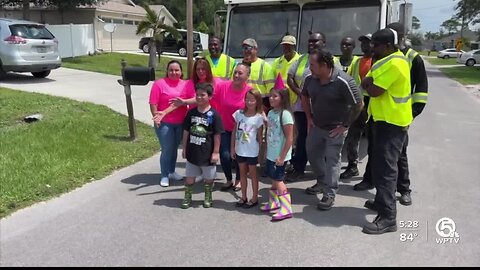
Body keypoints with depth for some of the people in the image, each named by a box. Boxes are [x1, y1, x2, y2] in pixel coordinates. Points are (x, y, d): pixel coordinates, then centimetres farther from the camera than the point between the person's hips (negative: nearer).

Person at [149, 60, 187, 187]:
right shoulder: (159, 83, -8)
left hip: (181, 123, 4)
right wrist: (156, 117, -15)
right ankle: (164, 176, 16)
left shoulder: (185, 84, 4)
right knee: (167, 150, 1)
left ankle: (172, 172, 33)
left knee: (174, 148, 17)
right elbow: (153, 103, -9)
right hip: (165, 123, -4)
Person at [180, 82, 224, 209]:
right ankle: (187, 197, 29)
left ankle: (208, 198, 32)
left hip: (208, 153, -3)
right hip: (192, 152, 3)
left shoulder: (214, 114, -13)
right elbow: (186, 132, 7)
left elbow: (217, 135, -10)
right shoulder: (191, 113, -1)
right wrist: (184, 148, 7)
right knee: (190, 176, 13)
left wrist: (216, 152, -10)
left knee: (208, 177, 13)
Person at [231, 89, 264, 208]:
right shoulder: (239, 113, -1)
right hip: (240, 150, 4)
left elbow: (259, 136, -4)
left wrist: (260, 152, -4)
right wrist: (232, 147, 4)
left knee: (253, 174, 9)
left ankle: (254, 198, 21)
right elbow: (234, 131, 4)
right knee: (242, 173, 14)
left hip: (252, 152, -4)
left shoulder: (259, 118, -10)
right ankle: (243, 197, 27)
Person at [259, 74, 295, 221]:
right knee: (274, 179, 19)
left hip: (279, 155, -8)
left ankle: (286, 209, 4)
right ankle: (273, 202, 34)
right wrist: (267, 151, 15)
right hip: (271, 153, 8)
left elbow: (290, 139, -20)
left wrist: (282, 156, -20)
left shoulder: (285, 115, -20)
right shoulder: (271, 112, 6)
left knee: (278, 180, -3)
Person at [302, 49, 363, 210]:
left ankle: (330, 194, 11)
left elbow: (358, 105, -17)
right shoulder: (310, 79, -6)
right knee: (312, 154, 16)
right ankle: (322, 182, 40)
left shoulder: (343, 82, -24)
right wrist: (309, 117, 9)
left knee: (332, 160, -1)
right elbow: (304, 96, 14)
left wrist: (345, 125, -14)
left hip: (335, 129, -6)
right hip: (316, 126, 7)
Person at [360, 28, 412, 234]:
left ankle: (387, 218, -9)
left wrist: (368, 83, -3)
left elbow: (374, 91, -23)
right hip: (386, 119, 11)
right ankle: (382, 201, 35)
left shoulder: (393, 64, -20)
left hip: (392, 122, -11)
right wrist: (370, 82, -11)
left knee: (385, 168, -11)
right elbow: (369, 84, 11)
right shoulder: (391, 59, 15)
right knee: (380, 165, 19)